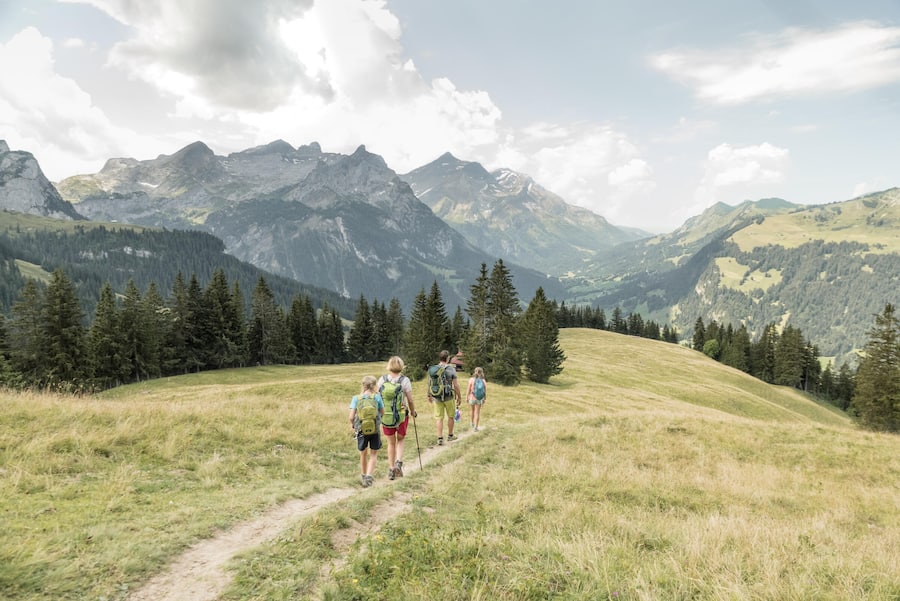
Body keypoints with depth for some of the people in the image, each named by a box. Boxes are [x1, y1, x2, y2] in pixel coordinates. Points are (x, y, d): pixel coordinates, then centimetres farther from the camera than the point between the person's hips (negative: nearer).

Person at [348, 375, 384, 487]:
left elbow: (351, 416, -9)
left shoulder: (356, 398, -5)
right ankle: (369, 475, -1)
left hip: (361, 429, 1)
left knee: (363, 454, 21)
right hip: (375, 429, -1)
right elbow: (382, 412, 6)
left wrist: (352, 424, 11)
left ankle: (363, 476, 36)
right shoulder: (377, 397, -6)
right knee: (373, 454, 15)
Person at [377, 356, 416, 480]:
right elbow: (410, 400, -8)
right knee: (400, 440, 20)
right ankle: (399, 462, -1)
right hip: (402, 415, -2)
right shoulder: (405, 380, -10)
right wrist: (413, 412, 10)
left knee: (391, 443, 17)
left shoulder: (382, 379, -3)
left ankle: (391, 469, 20)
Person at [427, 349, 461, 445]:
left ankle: (440, 438, 5)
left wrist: (429, 395, 17)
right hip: (449, 397, -2)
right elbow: (456, 385, -9)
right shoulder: (451, 369, -10)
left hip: (437, 397, 2)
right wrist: (459, 396, 1)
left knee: (439, 418, 7)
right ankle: (450, 435, 27)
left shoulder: (432, 369, -1)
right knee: (450, 416, 16)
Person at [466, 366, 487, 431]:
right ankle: (475, 427, 9)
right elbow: (485, 391, -3)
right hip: (479, 399, 1)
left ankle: (471, 423, 37)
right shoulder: (483, 381, -8)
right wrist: (485, 399, 10)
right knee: (477, 413, 10)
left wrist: (466, 397, 0)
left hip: (472, 398, -1)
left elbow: (468, 390, -12)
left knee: (472, 410, 23)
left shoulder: (471, 379, -14)